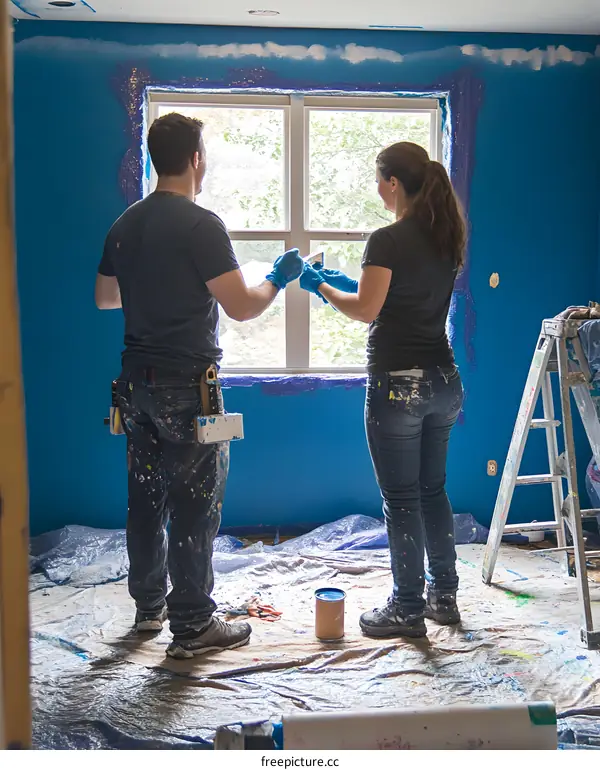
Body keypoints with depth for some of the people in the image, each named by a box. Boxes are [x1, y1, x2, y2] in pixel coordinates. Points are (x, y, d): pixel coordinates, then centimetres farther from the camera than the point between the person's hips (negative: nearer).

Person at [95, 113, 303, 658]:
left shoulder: (126, 224, 9)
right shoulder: (200, 225, -15)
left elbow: (105, 297, 20)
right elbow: (241, 307, -17)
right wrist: (279, 279, 1)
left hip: (137, 382, 8)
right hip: (186, 386, -8)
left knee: (146, 498, 17)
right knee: (195, 505, 0)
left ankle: (149, 605, 31)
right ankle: (193, 627, 8)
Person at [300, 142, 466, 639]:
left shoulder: (388, 240, -15)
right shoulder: (447, 237, 9)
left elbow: (366, 310, -14)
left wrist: (321, 286, 2)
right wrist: (349, 281, 19)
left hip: (398, 383, -8)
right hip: (444, 380, 8)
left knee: (401, 499, 3)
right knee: (433, 490, 18)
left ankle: (408, 608, 14)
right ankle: (444, 596, 27)